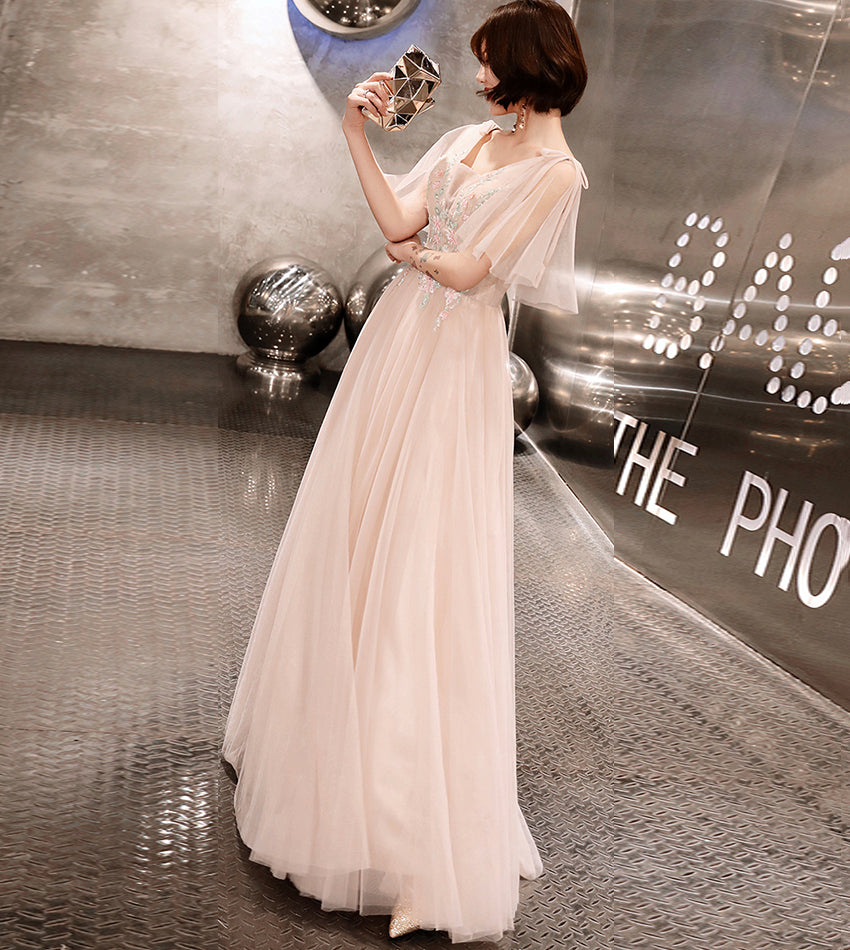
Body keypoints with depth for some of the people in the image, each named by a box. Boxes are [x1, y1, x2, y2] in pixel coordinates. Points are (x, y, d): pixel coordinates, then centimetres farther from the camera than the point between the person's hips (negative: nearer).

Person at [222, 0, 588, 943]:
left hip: (454, 366, -8)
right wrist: (357, 133, -2)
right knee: (355, 537, 14)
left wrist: (411, 252, 5)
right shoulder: (465, 138, 13)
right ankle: (335, 725, 35)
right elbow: (400, 219, 2)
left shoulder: (555, 171, -10)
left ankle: (418, 808, 6)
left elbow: (466, 271, -13)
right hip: (395, 339, 8)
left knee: (423, 564, -7)